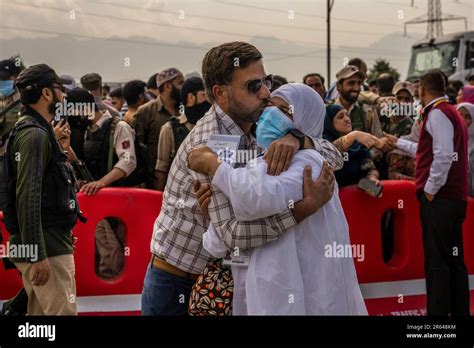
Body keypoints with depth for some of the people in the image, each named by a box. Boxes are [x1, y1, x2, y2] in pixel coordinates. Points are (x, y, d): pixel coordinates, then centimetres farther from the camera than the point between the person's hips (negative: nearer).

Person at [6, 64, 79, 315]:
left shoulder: (34, 131, 17)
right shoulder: (35, 135, -14)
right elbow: (28, 198, -24)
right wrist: (37, 256, -26)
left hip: (50, 241, 10)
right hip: (48, 248, -10)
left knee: (40, 312, 13)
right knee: (63, 313, -11)